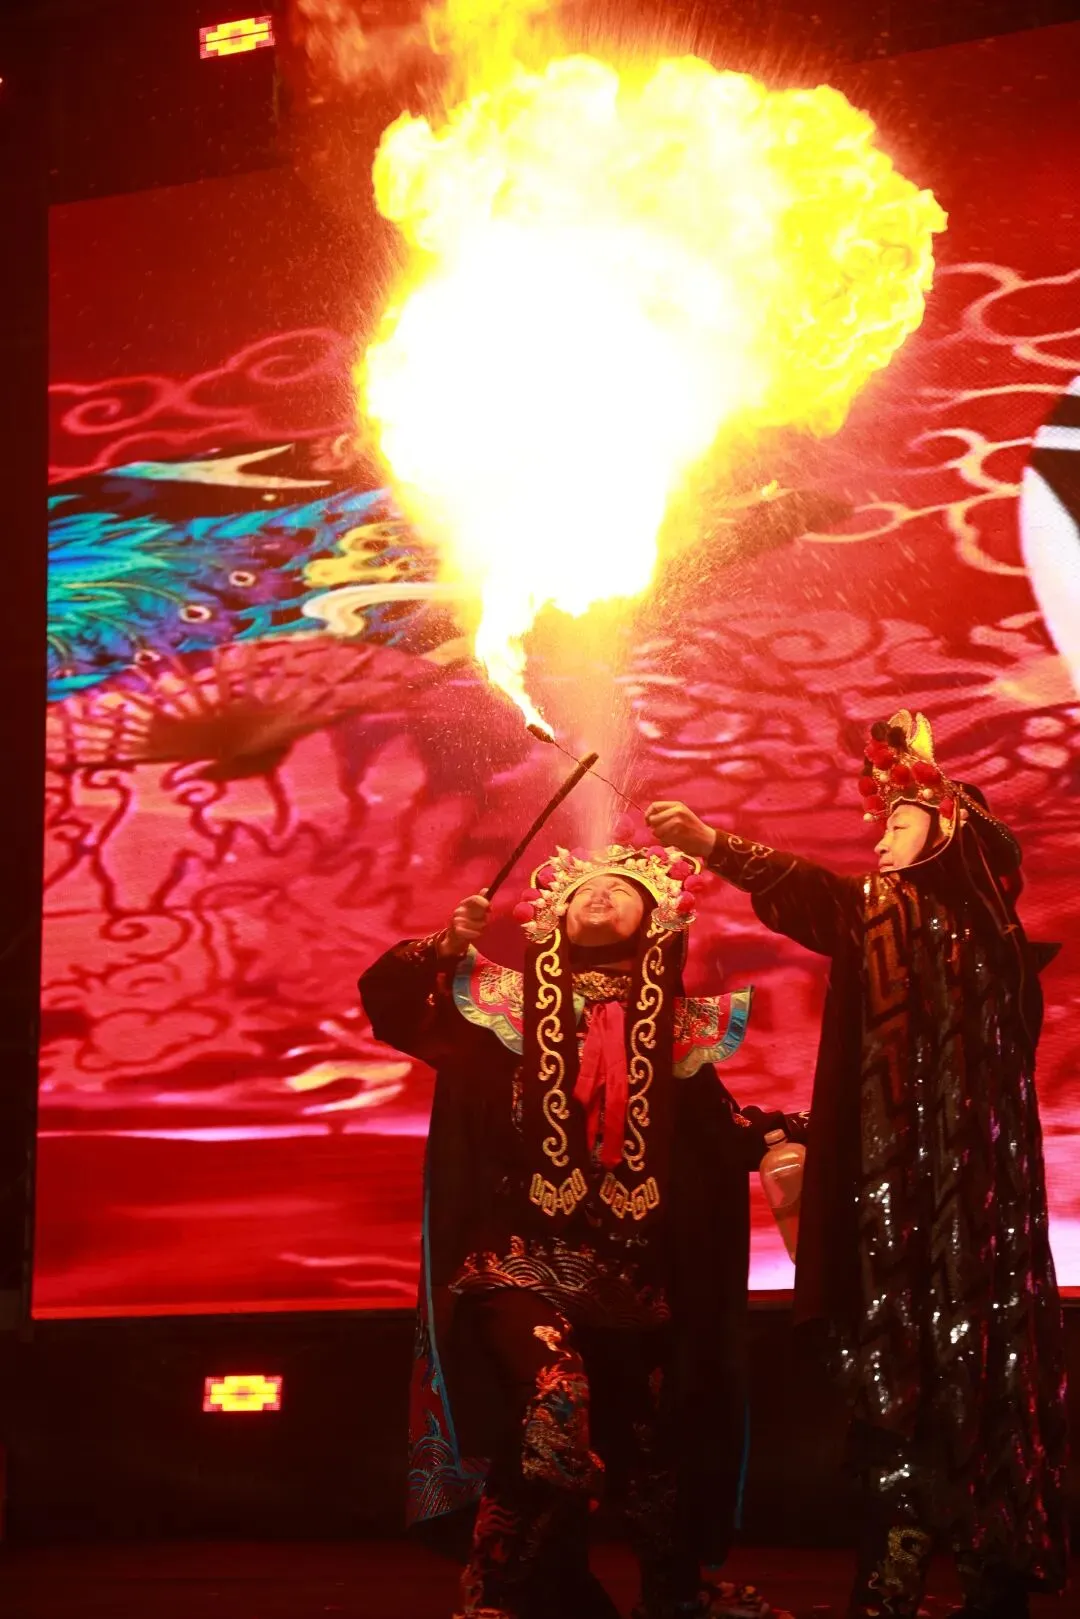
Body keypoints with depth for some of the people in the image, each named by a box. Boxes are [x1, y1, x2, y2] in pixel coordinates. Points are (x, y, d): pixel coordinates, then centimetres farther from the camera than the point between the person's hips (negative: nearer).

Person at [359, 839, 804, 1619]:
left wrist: (776, 1138, -6)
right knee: (555, 1406, -26)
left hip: (630, 1274, 3)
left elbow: (722, 1132, 12)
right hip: (521, 1257, -3)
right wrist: (448, 946, -19)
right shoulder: (512, 1001, 1)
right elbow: (389, 1002, -4)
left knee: (650, 1442, 12)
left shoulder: (671, 1028, 7)